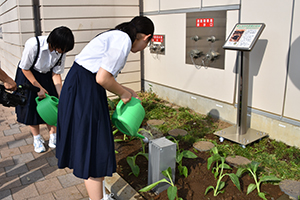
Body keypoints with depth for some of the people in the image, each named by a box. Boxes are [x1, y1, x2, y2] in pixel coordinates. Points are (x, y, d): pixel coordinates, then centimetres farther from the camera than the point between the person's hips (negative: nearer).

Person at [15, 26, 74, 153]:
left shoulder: (61, 51, -22)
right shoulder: (33, 45, -34)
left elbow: (56, 74, -13)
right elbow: (25, 69, -19)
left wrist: (61, 96, -17)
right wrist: (39, 87, -19)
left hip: (46, 75, 3)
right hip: (28, 75, -3)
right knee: (31, 106, 1)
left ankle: (53, 135, 16)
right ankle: (37, 138, 18)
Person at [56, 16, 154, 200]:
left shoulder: (114, 36, 17)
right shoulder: (124, 40, -14)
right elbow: (102, 78, -22)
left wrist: (125, 90, 29)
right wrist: (123, 93, -5)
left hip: (77, 88, 10)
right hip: (84, 93, -10)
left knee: (89, 146, 20)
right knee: (94, 152, 0)